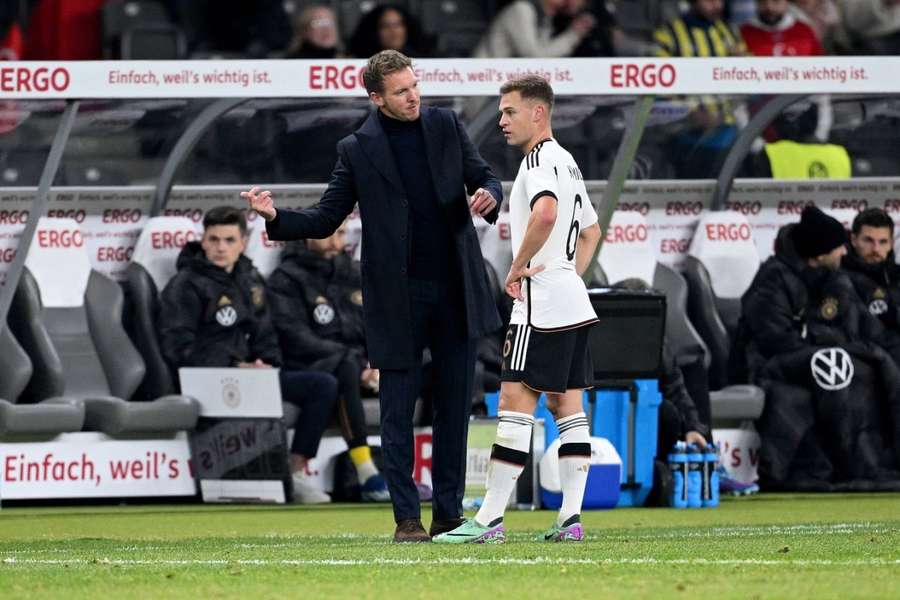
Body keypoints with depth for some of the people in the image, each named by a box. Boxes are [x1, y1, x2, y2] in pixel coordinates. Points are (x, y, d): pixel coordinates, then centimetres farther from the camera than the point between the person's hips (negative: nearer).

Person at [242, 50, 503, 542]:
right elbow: (324, 220, 1)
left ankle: (448, 513, 14)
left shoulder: (445, 126, 7)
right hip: (398, 295, -3)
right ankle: (407, 518, 2)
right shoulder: (358, 149, 0)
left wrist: (488, 194, -11)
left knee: (454, 404, 7)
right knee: (398, 410, -2)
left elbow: (485, 178, 13)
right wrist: (276, 217, -16)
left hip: (456, 289, 3)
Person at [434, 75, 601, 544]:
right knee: (566, 404, 8)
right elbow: (591, 230, 32)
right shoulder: (566, 162, 20)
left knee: (516, 401, -11)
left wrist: (518, 268, -21)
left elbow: (545, 212, -32)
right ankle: (571, 518, 4)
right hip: (572, 302, 10)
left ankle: (490, 519, -15)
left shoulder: (540, 160, -12)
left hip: (541, 306, -10)